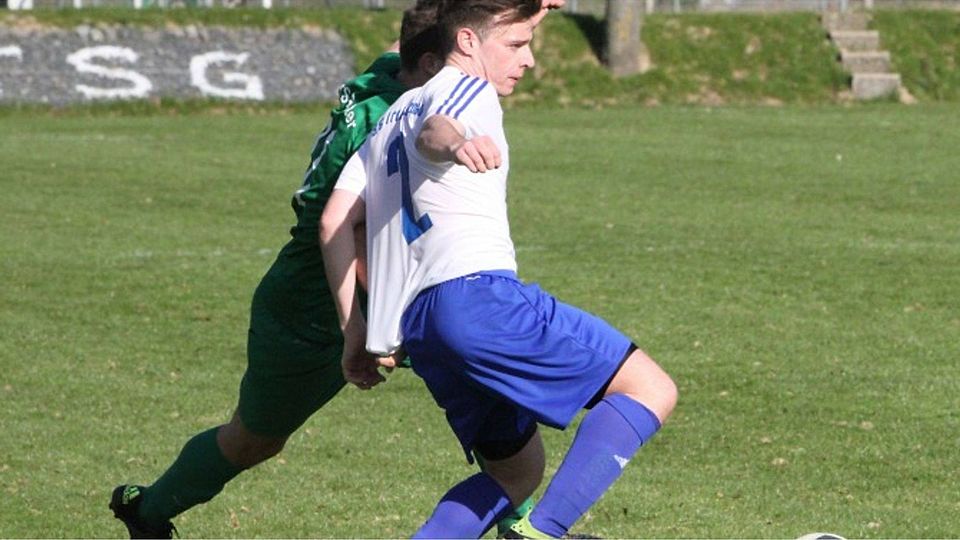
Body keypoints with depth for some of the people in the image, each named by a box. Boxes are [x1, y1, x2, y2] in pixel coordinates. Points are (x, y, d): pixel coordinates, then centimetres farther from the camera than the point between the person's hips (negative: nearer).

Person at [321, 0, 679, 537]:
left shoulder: (395, 114, 30)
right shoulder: (470, 89, 5)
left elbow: (335, 222, 23)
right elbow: (431, 131, -20)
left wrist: (355, 330, 23)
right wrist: (452, 144, -44)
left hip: (415, 326, 9)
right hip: (476, 291, -9)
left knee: (518, 468, 20)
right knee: (650, 389, -10)